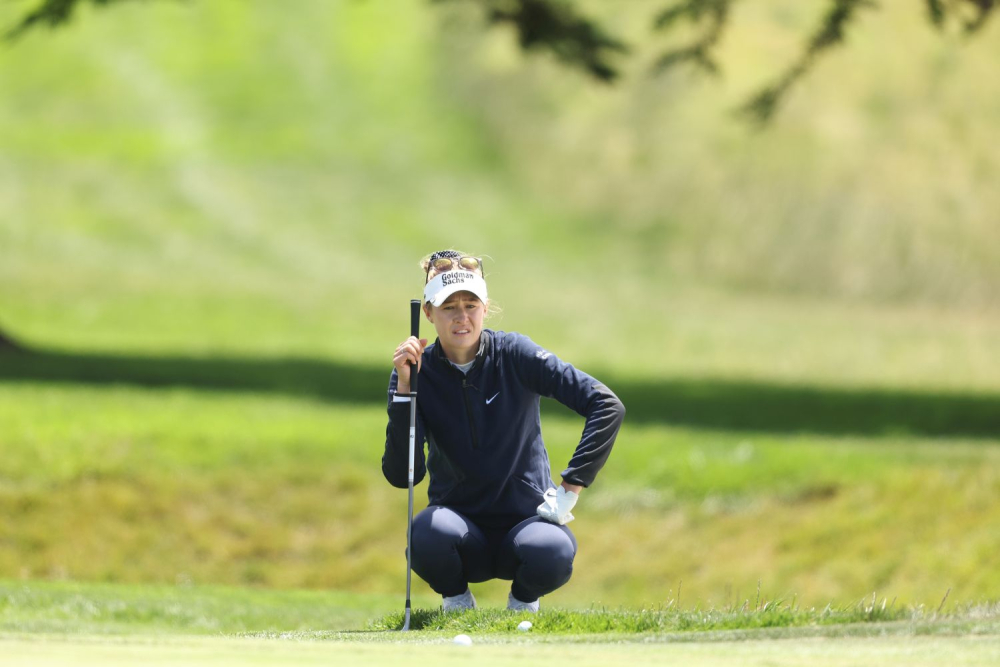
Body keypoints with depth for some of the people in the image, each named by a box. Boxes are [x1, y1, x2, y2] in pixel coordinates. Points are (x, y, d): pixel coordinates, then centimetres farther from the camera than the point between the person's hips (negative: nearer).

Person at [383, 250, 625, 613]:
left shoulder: (514, 355, -8)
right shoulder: (418, 372, -4)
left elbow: (607, 406, -11)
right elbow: (400, 474, -15)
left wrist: (570, 488, -15)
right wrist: (404, 388, -22)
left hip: (525, 518, 0)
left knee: (553, 552, -36)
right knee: (427, 535, -36)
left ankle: (523, 601, 2)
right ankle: (457, 604, -1)